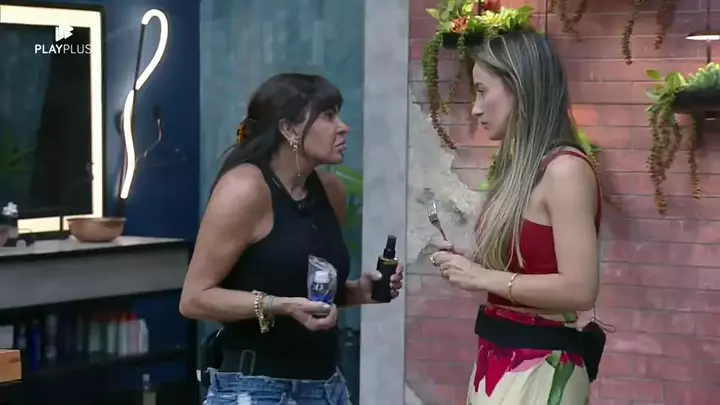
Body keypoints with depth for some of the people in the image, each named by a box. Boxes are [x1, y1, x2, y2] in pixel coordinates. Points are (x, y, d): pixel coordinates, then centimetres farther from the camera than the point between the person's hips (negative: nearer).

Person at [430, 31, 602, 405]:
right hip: (499, 357, 8)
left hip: (540, 366, -8)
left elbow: (580, 289, -22)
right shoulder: (522, 168, 11)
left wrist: (482, 278, -17)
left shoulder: (565, 170, -16)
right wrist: (469, 265, 2)